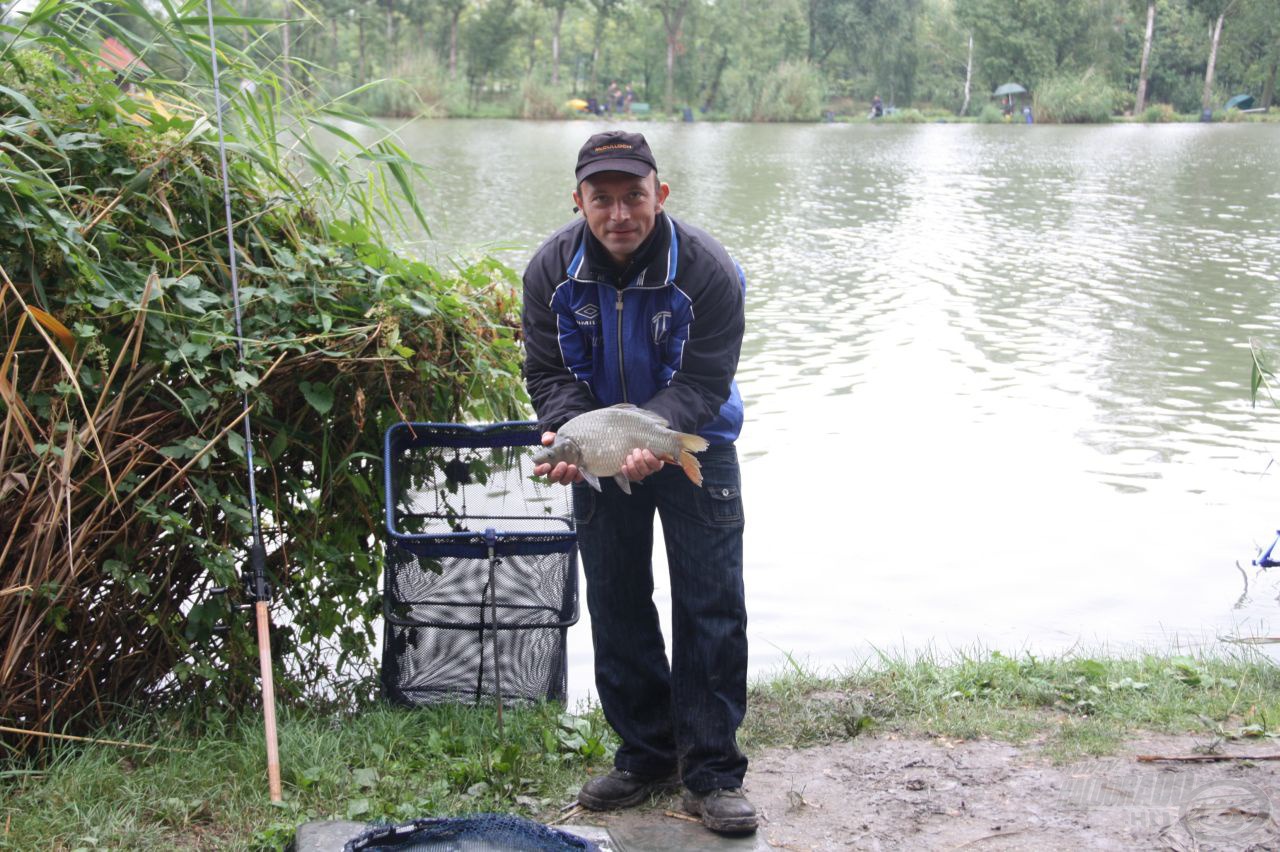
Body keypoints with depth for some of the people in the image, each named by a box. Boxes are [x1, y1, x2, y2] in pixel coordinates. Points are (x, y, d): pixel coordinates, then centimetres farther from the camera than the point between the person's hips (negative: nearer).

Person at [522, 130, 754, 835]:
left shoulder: (708, 270, -22)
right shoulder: (552, 269, -13)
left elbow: (701, 384, -23)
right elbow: (550, 372, -9)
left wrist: (650, 437, -40)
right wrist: (568, 434, -29)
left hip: (692, 445, -3)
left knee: (712, 607, -4)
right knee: (616, 610, 9)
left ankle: (712, 772, 6)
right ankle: (646, 757, 24)